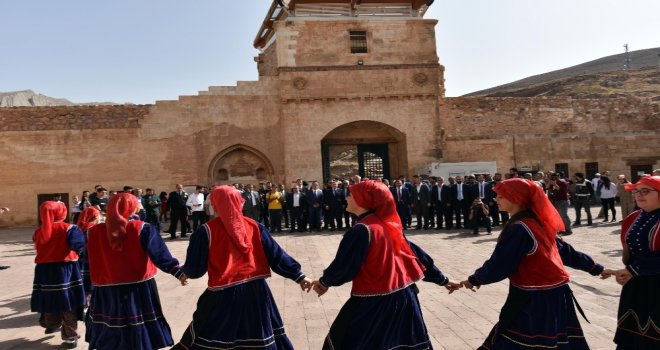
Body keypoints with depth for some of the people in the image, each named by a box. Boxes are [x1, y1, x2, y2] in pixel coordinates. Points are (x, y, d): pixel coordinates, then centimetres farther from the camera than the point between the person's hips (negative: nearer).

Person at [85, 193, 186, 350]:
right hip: (139, 292, -2)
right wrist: (178, 271, -19)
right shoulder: (142, 229, -8)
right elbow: (160, 254, -17)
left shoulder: (94, 232, 0)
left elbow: (91, 260, 13)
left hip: (105, 294, 3)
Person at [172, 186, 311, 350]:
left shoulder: (206, 231, -8)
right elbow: (276, 254, 1)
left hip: (223, 295, -3)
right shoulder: (254, 226, 1)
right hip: (255, 291, 3)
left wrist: (185, 272, 20)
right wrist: (298, 276, 7)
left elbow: (195, 269, -3)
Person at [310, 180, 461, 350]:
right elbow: (414, 253, 10)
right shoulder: (390, 224, 5)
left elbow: (343, 266, -13)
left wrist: (325, 281, 7)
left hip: (373, 302, -8)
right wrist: (442, 280, 17)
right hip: (403, 297, 8)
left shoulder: (361, 230, -18)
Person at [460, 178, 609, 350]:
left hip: (533, 300, -10)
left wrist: (474, 279, -3)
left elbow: (499, 265, -18)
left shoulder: (519, 228, -20)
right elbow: (564, 250, 14)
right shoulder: (538, 221, 8)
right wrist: (595, 268, 24)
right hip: (554, 294, 10)